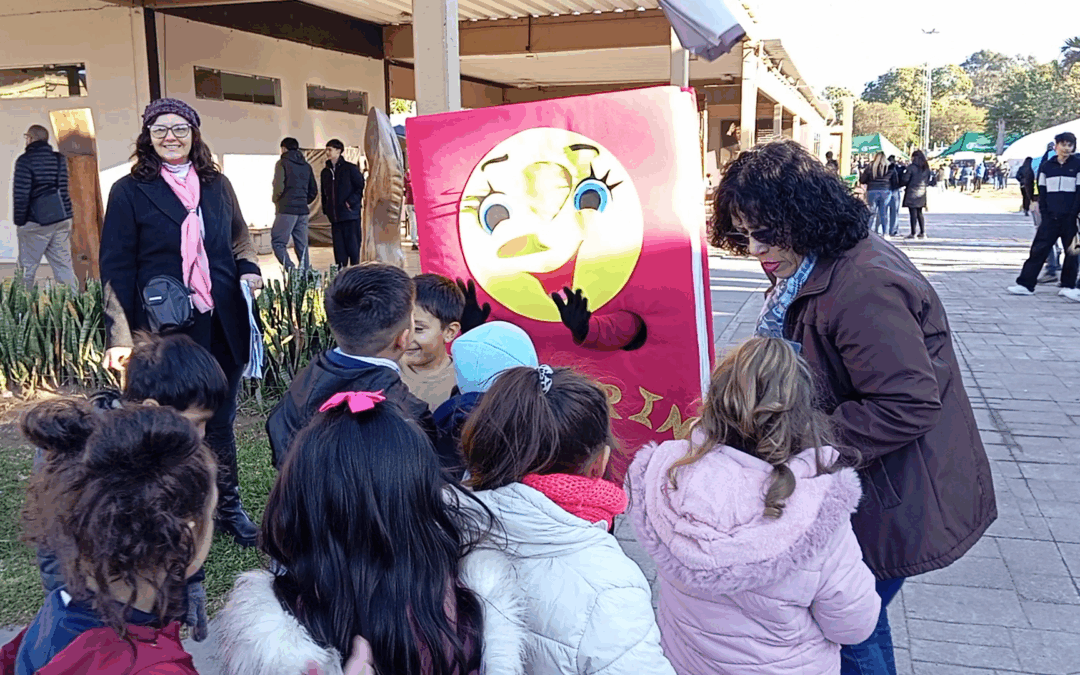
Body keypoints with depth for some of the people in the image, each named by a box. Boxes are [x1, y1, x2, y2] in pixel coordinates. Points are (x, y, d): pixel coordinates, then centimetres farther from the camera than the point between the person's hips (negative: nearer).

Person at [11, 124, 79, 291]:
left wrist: (19, 221, -5)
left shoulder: (25, 160, -8)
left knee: (27, 267, 4)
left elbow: (21, 195, -11)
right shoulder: (60, 159, 9)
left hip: (36, 221, -5)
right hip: (62, 219, 5)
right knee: (64, 266, 5)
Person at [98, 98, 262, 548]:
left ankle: (228, 508, 27)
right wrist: (120, 337, -11)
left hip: (222, 326, 3)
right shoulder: (130, 192, -2)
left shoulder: (217, 184, 10)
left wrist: (249, 270, 0)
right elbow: (116, 268, -4)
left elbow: (239, 238, 23)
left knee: (220, 421, 12)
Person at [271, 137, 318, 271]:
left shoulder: (282, 163, -3)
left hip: (286, 210, -6)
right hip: (303, 210, 6)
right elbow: (314, 191, 16)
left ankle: (291, 270, -19)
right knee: (302, 245, 9)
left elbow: (279, 187, -14)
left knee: (278, 242, -3)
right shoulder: (306, 166, 15)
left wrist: (275, 200, 4)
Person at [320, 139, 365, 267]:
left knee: (353, 246, -3)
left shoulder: (350, 168, -2)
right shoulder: (325, 172, 15)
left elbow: (361, 187, -3)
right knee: (339, 248, 5)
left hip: (350, 214, -5)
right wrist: (326, 209, 12)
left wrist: (351, 202, -11)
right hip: (335, 216, 5)